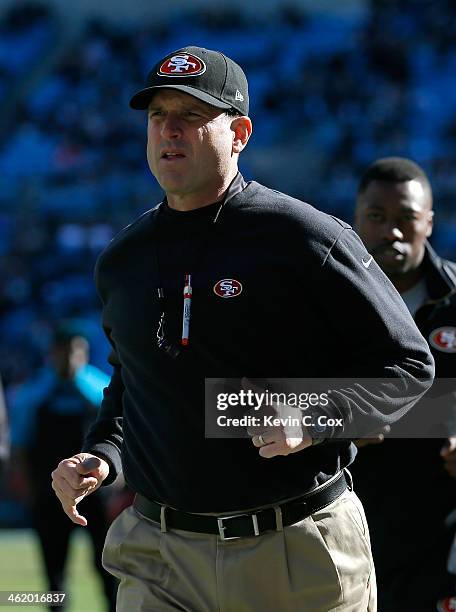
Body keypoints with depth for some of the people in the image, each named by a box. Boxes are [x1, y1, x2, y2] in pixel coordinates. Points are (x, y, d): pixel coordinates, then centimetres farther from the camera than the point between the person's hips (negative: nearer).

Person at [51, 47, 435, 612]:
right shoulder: (120, 262, 11)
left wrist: (311, 421, -18)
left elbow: (409, 365, -3)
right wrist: (100, 457, 7)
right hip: (161, 556, 4)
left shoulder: (307, 239, -6)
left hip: (301, 558, -3)